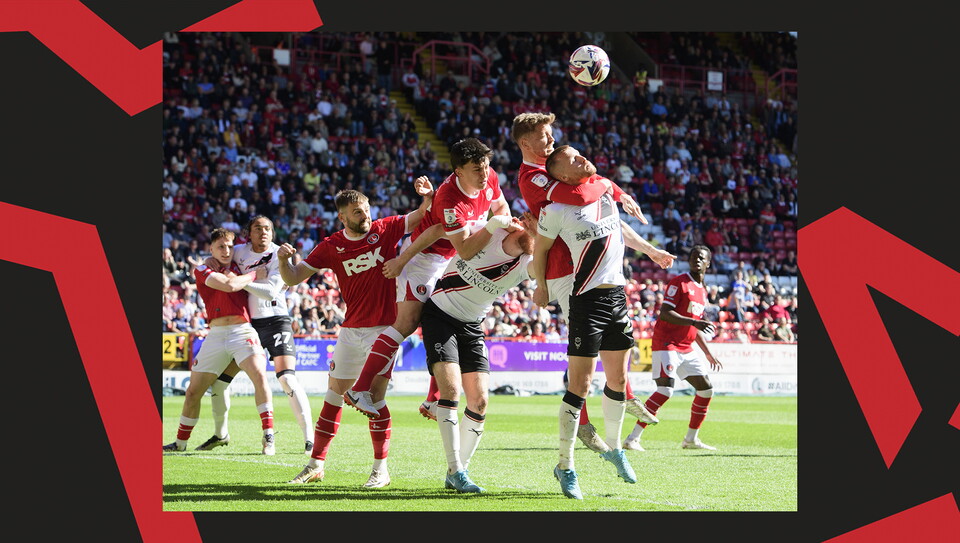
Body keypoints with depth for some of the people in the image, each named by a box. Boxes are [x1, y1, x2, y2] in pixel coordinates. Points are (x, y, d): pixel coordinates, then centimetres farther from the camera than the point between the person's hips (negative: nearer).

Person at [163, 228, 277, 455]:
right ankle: (180, 442, 24)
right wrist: (254, 275, -1)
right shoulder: (202, 271, 2)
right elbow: (229, 285, -12)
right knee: (193, 391, 5)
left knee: (259, 375, -23)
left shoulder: (237, 267, 15)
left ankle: (268, 437, -21)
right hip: (215, 333, -1)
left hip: (242, 330, 1)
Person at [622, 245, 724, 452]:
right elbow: (665, 313, -20)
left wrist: (708, 353, 24)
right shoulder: (679, 283, -8)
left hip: (686, 349, 9)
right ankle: (633, 438, -20)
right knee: (665, 390, -21)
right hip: (666, 345, -9)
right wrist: (694, 322, -29)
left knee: (706, 389, 7)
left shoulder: (702, 291, 18)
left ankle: (691, 439, 18)